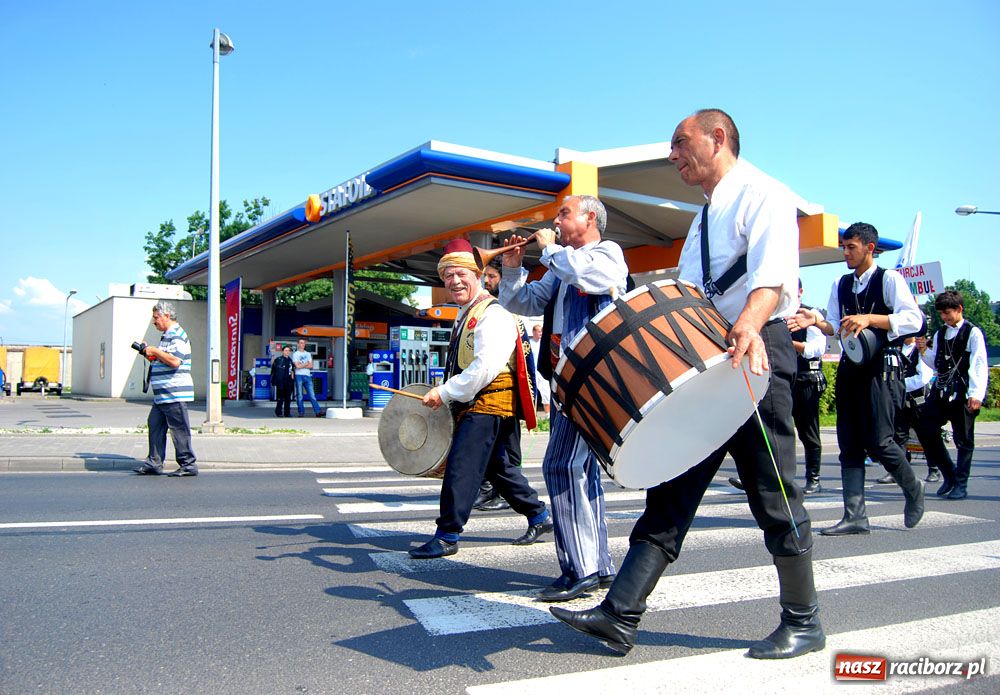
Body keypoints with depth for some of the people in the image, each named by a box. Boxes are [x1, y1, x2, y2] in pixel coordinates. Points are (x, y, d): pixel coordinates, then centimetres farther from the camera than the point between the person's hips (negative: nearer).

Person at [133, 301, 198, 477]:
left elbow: (175, 361, -25)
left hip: (174, 394, -11)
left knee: (179, 429, -4)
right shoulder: (168, 336, 21)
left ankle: (188, 464, 3)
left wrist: (154, 351, -14)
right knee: (155, 425, 11)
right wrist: (150, 355, 13)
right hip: (162, 395, 11)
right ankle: (154, 463, 16)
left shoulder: (177, 335, -13)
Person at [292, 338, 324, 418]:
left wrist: (302, 365, -6)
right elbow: (297, 366, -7)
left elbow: (311, 366, 6)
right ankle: (301, 412, 3)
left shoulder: (308, 354, 18)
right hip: (299, 376, -3)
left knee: (312, 395, -3)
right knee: (300, 396, -1)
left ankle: (318, 411, -8)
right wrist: (306, 364, 1)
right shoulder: (295, 354, 5)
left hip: (307, 376, 3)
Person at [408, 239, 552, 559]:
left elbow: (486, 368, -24)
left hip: (488, 406, -10)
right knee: (500, 469, 17)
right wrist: (446, 394, 13)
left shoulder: (492, 314, -14)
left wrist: (445, 392, -20)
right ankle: (540, 517, 30)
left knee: (460, 468, -9)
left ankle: (447, 537, -1)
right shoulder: (465, 316, 18)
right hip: (473, 406, 10)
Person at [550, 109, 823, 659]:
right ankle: (620, 615, 2)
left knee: (773, 495, 0)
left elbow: (772, 273, -22)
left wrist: (747, 325, -40)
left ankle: (803, 624, 17)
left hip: (755, 351, -8)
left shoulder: (761, 194, -2)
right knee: (670, 489, 2)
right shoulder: (703, 221, 25)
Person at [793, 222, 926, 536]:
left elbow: (913, 319, -15)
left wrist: (869, 319, -25)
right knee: (849, 443, 3)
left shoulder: (889, 279, -4)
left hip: (881, 366, -6)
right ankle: (855, 516, 6)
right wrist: (815, 321, -9)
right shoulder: (840, 284, 14)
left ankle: (913, 489, 22)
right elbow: (835, 326, 11)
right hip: (849, 367, 6)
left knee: (878, 441, -9)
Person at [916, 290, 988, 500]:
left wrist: (976, 395, -18)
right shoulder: (940, 334, 15)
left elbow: (979, 366, -10)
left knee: (963, 439, 3)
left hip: (963, 395, -6)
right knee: (926, 431, -1)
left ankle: (961, 485, 12)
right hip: (940, 393, 6)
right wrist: (924, 351, 2)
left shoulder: (973, 333, -3)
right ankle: (949, 474, 17)